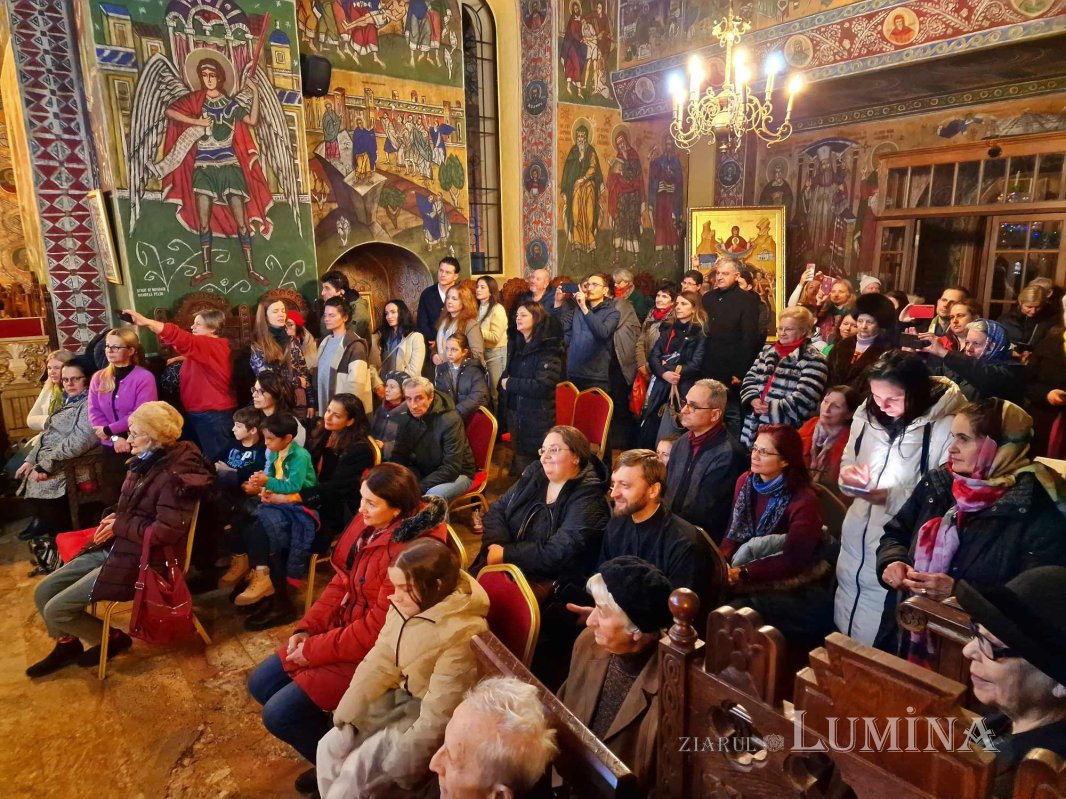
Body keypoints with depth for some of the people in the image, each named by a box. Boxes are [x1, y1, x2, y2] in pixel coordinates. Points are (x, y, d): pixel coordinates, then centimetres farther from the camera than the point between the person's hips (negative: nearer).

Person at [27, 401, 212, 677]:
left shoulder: (175, 475, -23)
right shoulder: (144, 461, 7)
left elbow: (166, 531, -27)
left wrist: (119, 527, -16)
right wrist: (113, 518, 2)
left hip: (140, 560, -10)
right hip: (115, 548, 10)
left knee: (56, 610, -7)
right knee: (43, 592, 11)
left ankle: (113, 638, 16)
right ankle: (67, 644, 33)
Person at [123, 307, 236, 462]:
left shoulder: (214, 346, -17)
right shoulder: (201, 346, 17)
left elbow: (181, 339, -28)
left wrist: (146, 321, -32)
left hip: (214, 414, -10)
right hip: (195, 413, 10)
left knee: (218, 459, -3)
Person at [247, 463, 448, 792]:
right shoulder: (370, 524, -4)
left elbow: (377, 628, -26)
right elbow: (341, 583, 6)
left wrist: (314, 649, -17)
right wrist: (306, 629, -3)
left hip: (373, 653, -9)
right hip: (343, 628, 9)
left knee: (278, 713, -10)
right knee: (260, 684, 11)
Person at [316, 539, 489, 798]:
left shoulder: (462, 634, -31)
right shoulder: (407, 605, -8)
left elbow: (440, 714, -25)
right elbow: (379, 662, -1)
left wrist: (398, 761, -18)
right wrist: (345, 717, -5)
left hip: (429, 714, -7)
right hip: (401, 696, 7)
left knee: (358, 771, -13)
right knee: (332, 746, 0)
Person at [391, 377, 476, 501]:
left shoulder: (450, 420, -25)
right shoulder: (407, 418, -5)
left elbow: (452, 468, -27)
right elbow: (399, 456, 3)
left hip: (457, 474, -6)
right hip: (423, 471, 6)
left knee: (432, 496, -35)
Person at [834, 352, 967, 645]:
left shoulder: (945, 425, -16)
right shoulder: (867, 414, 5)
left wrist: (891, 497, -26)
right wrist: (848, 474, -7)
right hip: (857, 537, 6)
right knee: (846, 625, 19)